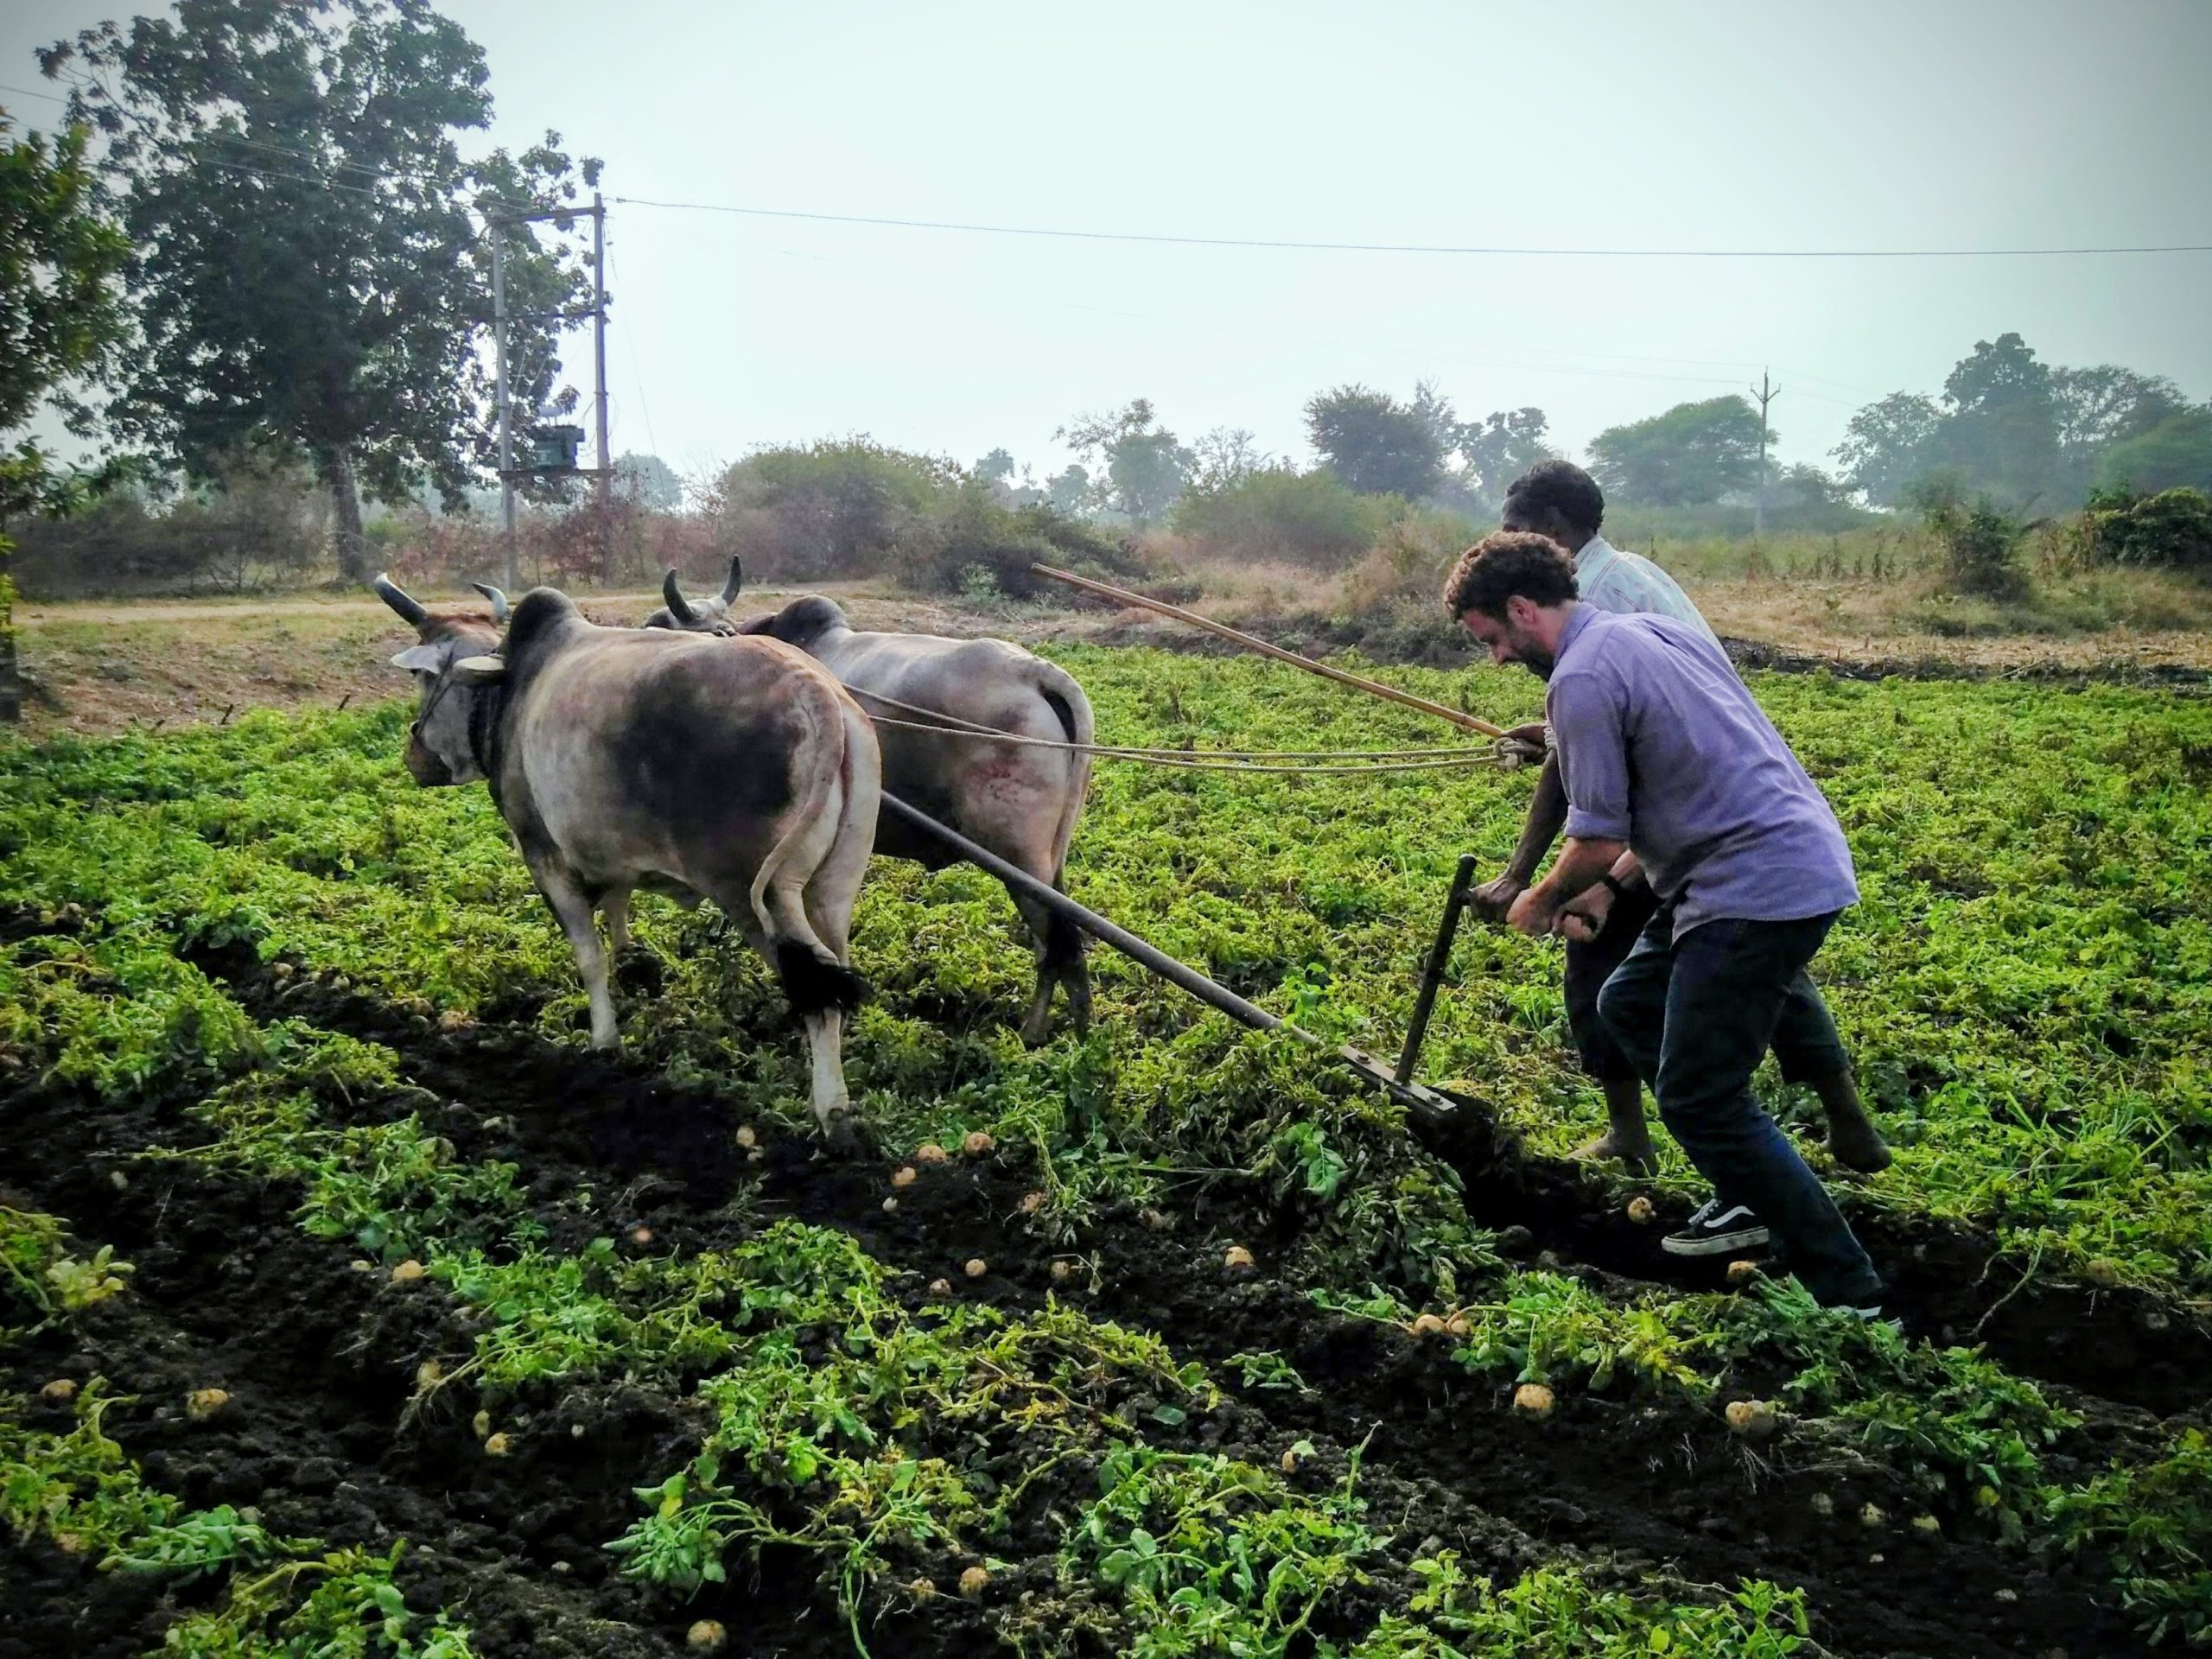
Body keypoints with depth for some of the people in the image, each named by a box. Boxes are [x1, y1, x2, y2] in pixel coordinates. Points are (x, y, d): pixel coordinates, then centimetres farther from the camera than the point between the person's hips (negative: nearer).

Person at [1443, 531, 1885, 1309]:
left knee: (1699, 1098, -5)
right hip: (1796, 858, 11)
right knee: (1628, 1004, 22)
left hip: (1760, 888, -11)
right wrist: (1609, 881, 21)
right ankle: (1751, 1201, 27)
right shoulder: (1656, 629, 15)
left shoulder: (1580, 681, -16)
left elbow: (1597, 841, -15)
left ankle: (1848, 1293, 3)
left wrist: (1543, 902, 6)